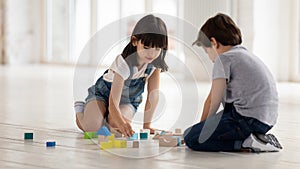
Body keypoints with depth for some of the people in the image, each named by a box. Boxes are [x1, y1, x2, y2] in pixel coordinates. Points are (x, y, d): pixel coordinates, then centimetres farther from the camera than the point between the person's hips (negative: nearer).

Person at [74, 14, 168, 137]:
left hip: (128, 101, 3)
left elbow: (153, 95, -17)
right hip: (104, 92, -3)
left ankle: (108, 118, 9)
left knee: (117, 125, -29)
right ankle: (80, 108, 9)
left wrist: (147, 125, -22)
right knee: (91, 126, -27)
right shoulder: (124, 63, -35)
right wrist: (122, 124, -60)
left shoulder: (156, 62, -21)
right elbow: (113, 102, -41)